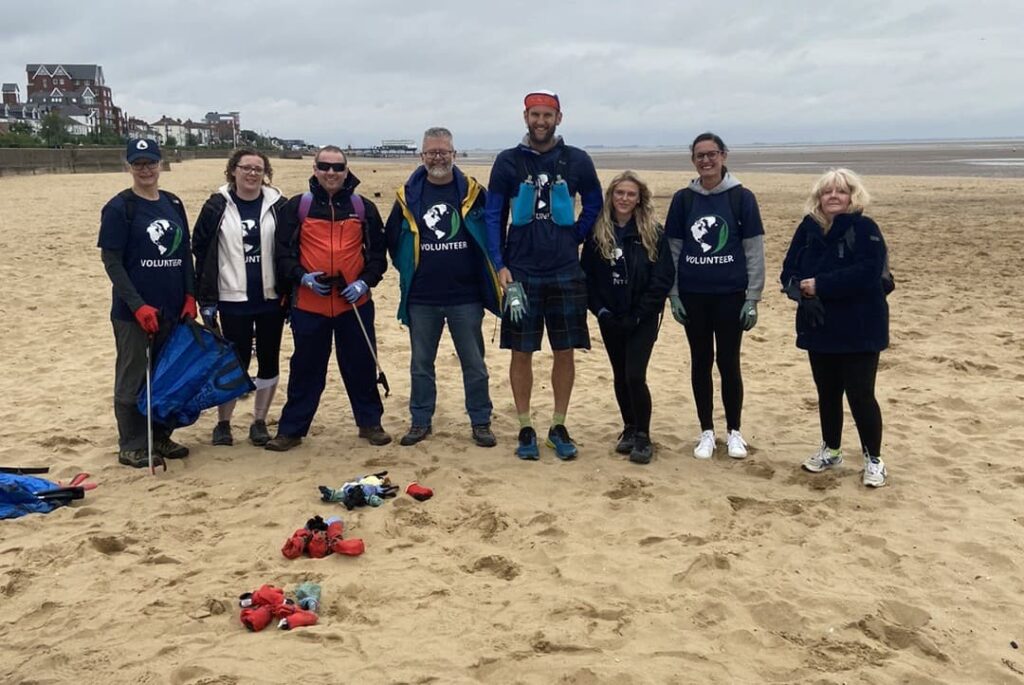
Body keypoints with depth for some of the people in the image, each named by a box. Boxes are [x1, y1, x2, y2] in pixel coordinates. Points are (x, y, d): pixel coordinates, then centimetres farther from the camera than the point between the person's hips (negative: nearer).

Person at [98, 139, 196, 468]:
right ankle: (132, 447, 12)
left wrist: (189, 297, 2)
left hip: (172, 308, 6)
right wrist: (138, 305, -16)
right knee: (133, 377, 2)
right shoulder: (119, 208, -7)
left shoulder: (173, 204, 10)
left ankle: (160, 437, 25)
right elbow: (111, 260, -10)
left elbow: (185, 253, 13)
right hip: (134, 311, -5)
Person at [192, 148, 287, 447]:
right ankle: (223, 423, 17)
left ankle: (260, 421, 22)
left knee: (269, 361, 8)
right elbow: (201, 251, 1)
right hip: (233, 300, -2)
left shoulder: (277, 206, 2)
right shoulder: (217, 207, 0)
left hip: (271, 299, 2)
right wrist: (206, 300, -3)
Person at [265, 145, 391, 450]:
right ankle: (291, 429, 17)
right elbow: (282, 252, 2)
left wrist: (366, 281, -7)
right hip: (309, 304, -1)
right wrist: (302, 277, -13)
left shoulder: (363, 207, 7)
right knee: (306, 369, 7)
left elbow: (378, 252, 9)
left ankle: (370, 423, 24)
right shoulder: (297, 207, 3)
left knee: (361, 366, 9)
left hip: (354, 304, 1)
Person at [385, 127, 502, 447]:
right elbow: (391, 238, 12)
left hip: (466, 297, -1)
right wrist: (409, 270, 11)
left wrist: (487, 271, 1)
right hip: (421, 299, 2)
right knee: (421, 364, 11)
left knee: (474, 363, 6)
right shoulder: (408, 195, 1)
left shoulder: (473, 192, -3)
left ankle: (480, 422, 18)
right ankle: (420, 421, 23)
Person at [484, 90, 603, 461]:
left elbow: (593, 206, 16)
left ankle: (559, 427, 18)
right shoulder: (508, 162, 1)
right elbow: (493, 217, 2)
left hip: (566, 273, 1)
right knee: (521, 352, 3)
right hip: (521, 273, -1)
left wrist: (574, 241, 6)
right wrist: (500, 266, -6)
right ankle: (525, 428, 15)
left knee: (564, 352, 4)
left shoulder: (577, 161, 3)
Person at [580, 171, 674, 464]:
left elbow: (663, 279, -8)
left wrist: (638, 316, -13)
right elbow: (587, 275, 3)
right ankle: (630, 429, 29)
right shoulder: (597, 233, 1)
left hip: (643, 319, -3)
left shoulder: (653, 233, -6)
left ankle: (643, 437, 2)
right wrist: (601, 310, -9)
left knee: (635, 375, -12)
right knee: (620, 376, 11)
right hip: (610, 318, 3)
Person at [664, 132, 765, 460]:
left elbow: (754, 251, -2)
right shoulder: (683, 199, 3)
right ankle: (707, 432, 20)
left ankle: (734, 432, 19)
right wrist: (673, 295, 1)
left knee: (728, 362, 4)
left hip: (730, 295, -2)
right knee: (701, 362, 8)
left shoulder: (742, 198, -2)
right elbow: (673, 249, 7)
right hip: (693, 296, 2)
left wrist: (753, 298, -5)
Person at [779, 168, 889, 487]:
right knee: (827, 392, 16)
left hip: (858, 329, -5)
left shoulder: (865, 229, -10)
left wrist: (819, 285, -23)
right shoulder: (808, 228, 5)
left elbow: (867, 273, -24)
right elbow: (789, 272, 2)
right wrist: (802, 291, -20)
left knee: (860, 394, -3)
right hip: (819, 327, 5)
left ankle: (873, 459, 13)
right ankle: (830, 449, 32)